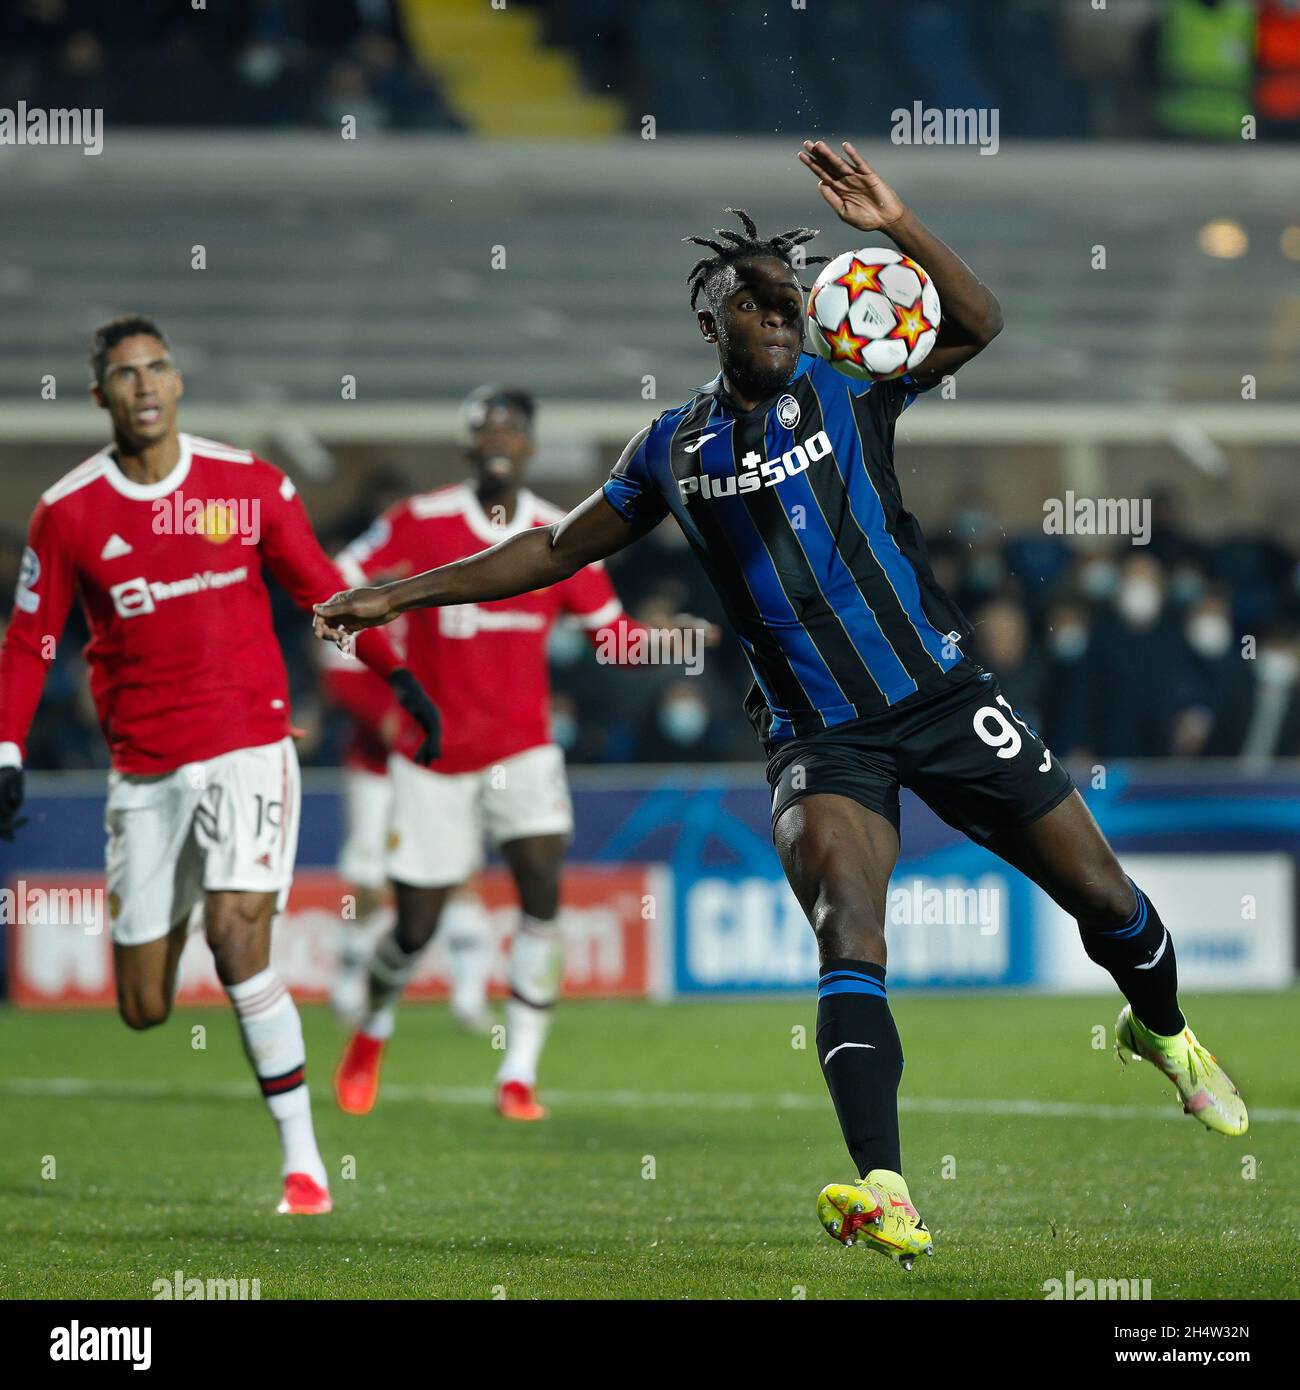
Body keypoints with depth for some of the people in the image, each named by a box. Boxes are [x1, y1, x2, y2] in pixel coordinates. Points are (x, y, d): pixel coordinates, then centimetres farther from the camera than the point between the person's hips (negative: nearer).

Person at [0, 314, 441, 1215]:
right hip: (144, 770, 2)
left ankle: (304, 1161, -13)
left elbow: (319, 589, 11)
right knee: (145, 1009, 2)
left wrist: (397, 677, 10)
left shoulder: (249, 484, 0)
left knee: (237, 942, -20)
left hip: (248, 746, -2)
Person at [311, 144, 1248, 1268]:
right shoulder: (674, 449, 8)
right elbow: (557, 551, 18)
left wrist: (894, 225, -23)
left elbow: (978, 325, -9)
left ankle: (1163, 1029, 38)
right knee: (848, 940, -23)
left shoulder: (840, 391, 3)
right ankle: (886, 1200, -34)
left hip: (942, 691, 0)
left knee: (1102, 895, 4)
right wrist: (395, 598, 16)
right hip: (821, 735, 0)